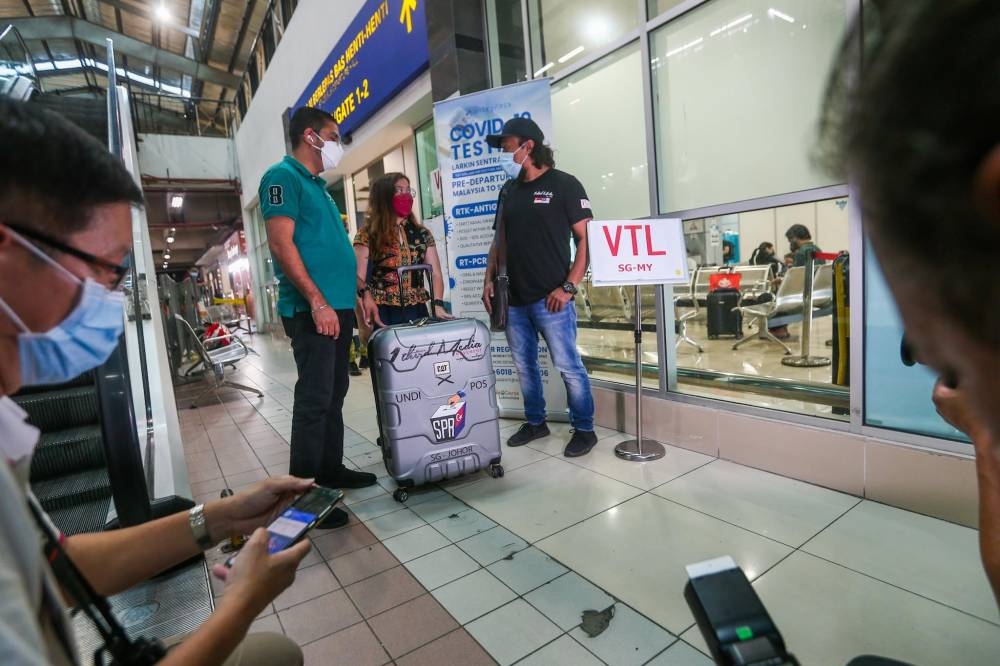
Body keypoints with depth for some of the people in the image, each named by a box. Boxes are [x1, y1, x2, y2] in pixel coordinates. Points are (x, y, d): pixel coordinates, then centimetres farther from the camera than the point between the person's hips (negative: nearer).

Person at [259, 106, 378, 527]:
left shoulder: (318, 185, 22)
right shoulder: (283, 176, -6)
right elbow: (282, 245, -16)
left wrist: (357, 291, 21)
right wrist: (316, 302, -21)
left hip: (338, 305, 10)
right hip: (311, 309, -9)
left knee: (334, 392, 13)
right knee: (315, 398, -8)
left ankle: (331, 469, 25)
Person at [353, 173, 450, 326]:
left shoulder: (422, 234, 12)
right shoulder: (367, 235, 0)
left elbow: (435, 274, 7)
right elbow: (358, 280, -6)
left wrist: (438, 305, -11)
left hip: (418, 313, 3)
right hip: (383, 315, -3)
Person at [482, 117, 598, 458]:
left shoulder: (563, 184, -2)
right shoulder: (508, 191, 16)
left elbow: (586, 238, -6)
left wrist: (568, 287, -14)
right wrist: (489, 279, 8)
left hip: (550, 298, -6)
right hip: (514, 299, 6)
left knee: (568, 366, -2)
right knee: (524, 366, 13)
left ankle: (584, 429, 15)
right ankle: (535, 422, 30)